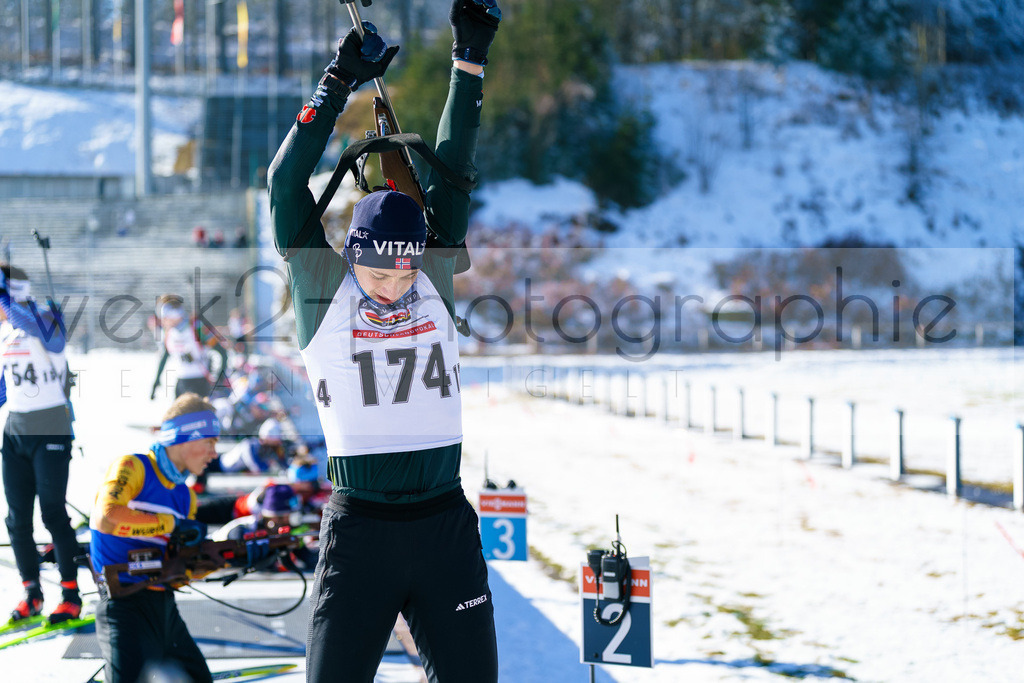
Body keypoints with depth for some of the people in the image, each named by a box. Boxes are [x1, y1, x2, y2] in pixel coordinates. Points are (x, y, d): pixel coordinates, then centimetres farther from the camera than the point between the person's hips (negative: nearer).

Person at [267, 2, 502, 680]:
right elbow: (286, 185, -6)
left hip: (446, 523, 3)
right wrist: (338, 82, -9)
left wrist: (471, 58, 5)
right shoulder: (322, 289, 0)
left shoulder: (436, 282, 7)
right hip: (356, 529, -3)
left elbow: (453, 174, 9)